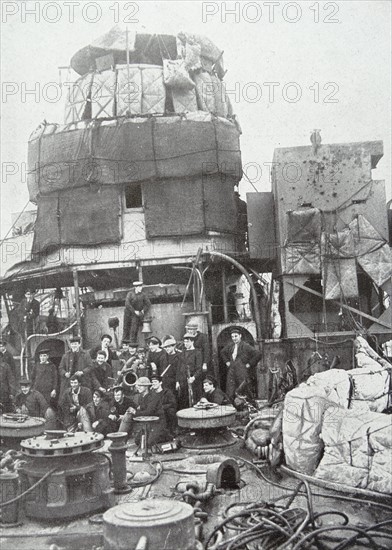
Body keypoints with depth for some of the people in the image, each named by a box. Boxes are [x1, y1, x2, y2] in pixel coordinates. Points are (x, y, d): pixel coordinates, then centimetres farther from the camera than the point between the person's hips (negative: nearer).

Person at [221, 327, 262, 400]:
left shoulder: (246, 346, -9)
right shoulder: (230, 346, 11)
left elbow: (258, 355, -15)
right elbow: (223, 352, 31)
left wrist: (250, 364, -12)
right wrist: (227, 361, 19)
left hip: (243, 373, -6)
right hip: (232, 372, 6)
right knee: (230, 394, 2)